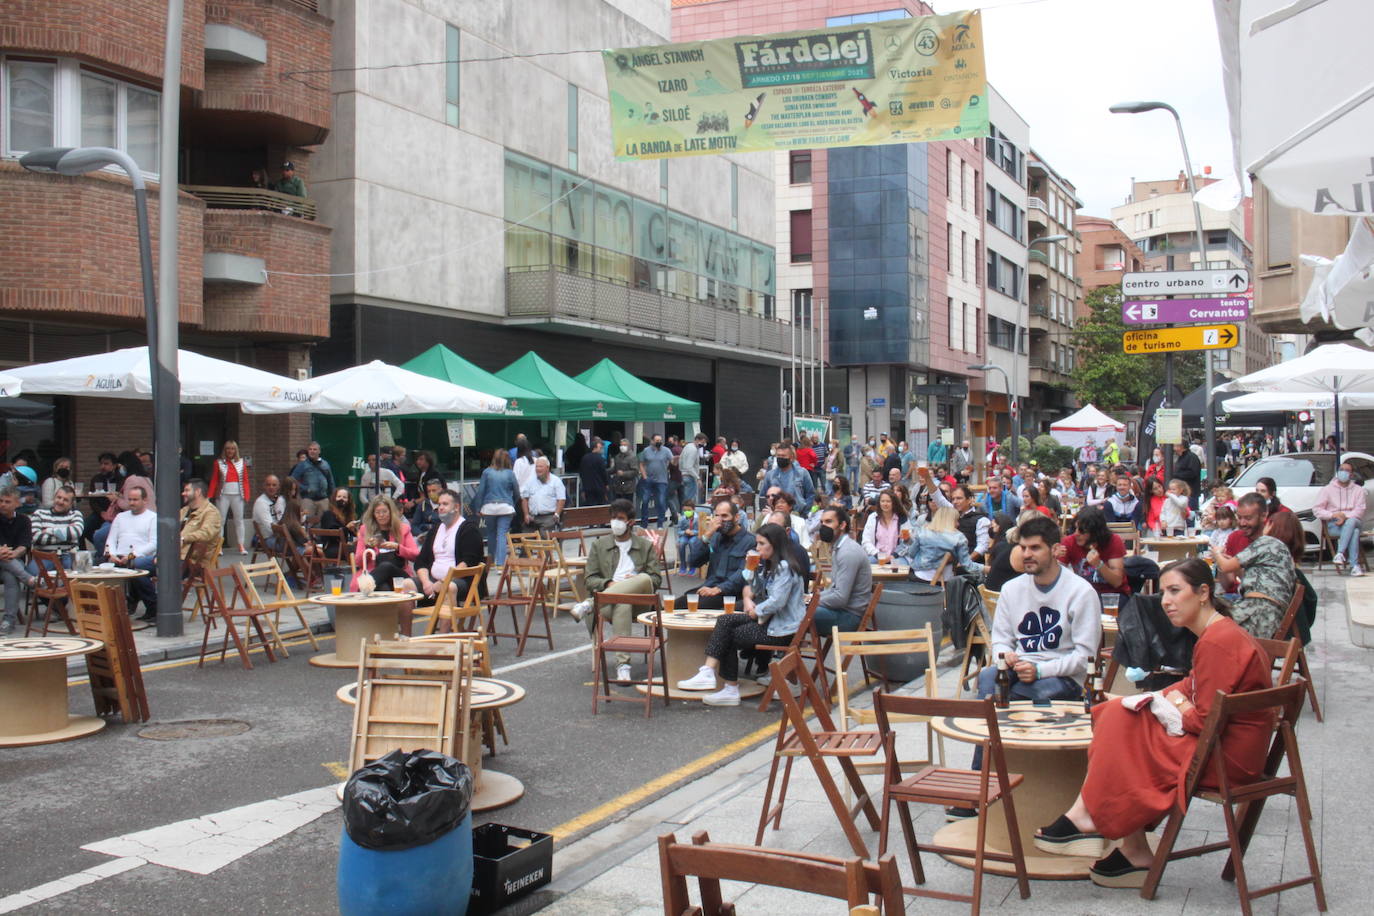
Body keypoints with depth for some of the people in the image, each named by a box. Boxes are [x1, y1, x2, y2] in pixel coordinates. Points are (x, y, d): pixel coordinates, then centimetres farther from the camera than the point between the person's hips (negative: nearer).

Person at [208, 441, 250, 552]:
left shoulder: (241, 462, 7)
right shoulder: (219, 463, 4)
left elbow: (245, 480, 7)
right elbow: (214, 480, 4)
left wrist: (246, 495, -2)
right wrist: (210, 496, -3)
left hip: (238, 495, 1)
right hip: (223, 495, -1)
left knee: (239, 520, 6)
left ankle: (241, 545, 12)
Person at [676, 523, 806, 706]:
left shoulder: (784, 568, -15)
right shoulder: (767, 565, 18)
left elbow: (777, 602, -24)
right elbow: (749, 588, 23)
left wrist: (756, 611, -8)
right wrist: (748, 599, 0)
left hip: (783, 629, -9)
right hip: (770, 620, 9)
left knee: (730, 636, -10)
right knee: (725, 621, -9)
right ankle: (708, 672, -19)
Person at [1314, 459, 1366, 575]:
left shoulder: (1358, 490, 15)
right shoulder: (1327, 489, 13)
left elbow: (1359, 511, 1)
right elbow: (1316, 510, 4)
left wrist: (1345, 517, -18)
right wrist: (1333, 515, -13)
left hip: (1352, 521, 1)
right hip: (1333, 525, -1)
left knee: (1351, 522, -39)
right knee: (1354, 532, -35)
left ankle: (1340, 554, -46)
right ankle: (1354, 565, -42)